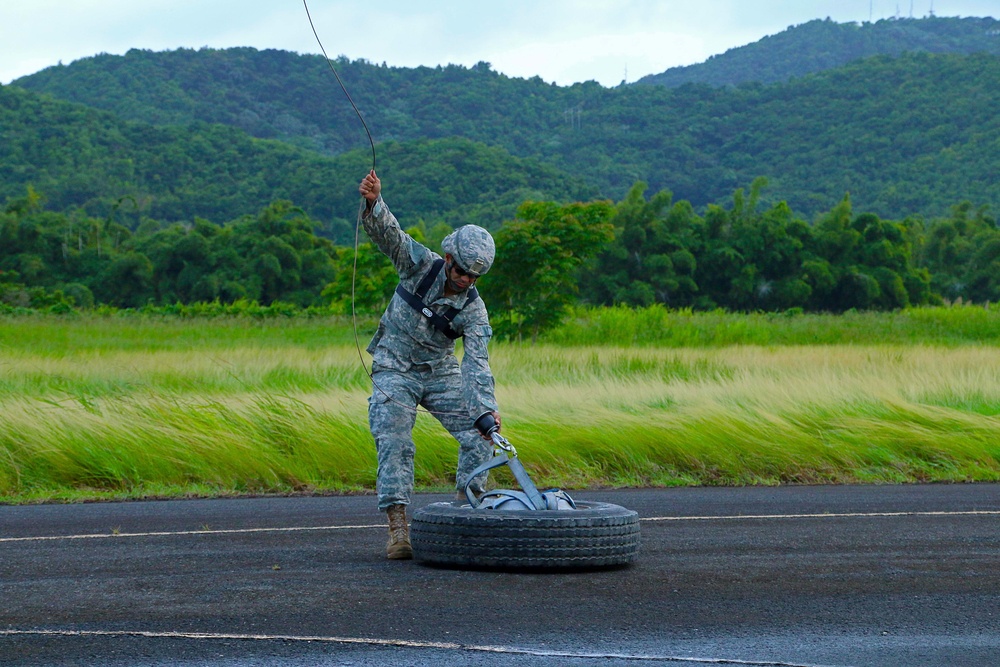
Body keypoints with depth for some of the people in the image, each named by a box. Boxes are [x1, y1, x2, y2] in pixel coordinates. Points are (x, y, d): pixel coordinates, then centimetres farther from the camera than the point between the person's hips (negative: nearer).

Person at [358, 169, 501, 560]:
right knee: (394, 442, -18)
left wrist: (486, 407, -37)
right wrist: (372, 202, -47)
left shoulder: (473, 309, -13)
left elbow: (476, 362, -21)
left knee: (480, 432, -10)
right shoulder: (421, 264, -13)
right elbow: (387, 232, -25)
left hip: (442, 373, 2)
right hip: (394, 371, -2)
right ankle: (398, 528, -21)